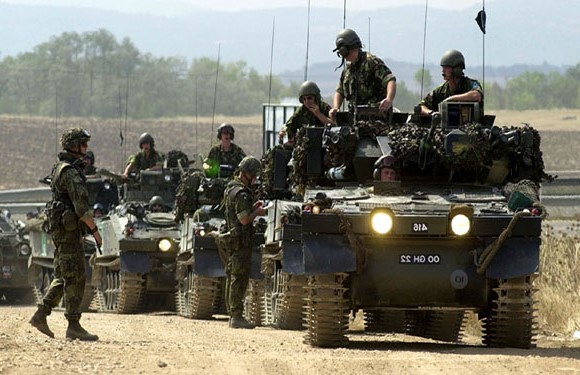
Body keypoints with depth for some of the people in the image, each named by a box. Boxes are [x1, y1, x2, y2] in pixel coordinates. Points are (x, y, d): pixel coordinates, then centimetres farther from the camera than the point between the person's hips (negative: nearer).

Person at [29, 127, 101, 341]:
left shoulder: (60, 168, 16)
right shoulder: (70, 172, -16)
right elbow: (81, 205, -23)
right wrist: (94, 230, -18)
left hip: (60, 229, 10)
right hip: (68, 229, -10)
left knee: (63, 278, 14)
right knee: (75, 278, -7)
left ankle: (40, 316, 14)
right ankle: (73, 327, -6)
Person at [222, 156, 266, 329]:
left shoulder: (230, 188, 14)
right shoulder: (241, 193, -18)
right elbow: (244, 219, -23)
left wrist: (251, 207, 14)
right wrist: (257, 212, -8)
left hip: (231, 239, 10)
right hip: (240, 241, -10)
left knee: (232, 277, 13)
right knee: (239, 278, -9)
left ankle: (232, 315, 18)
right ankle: (237, 316, -9)